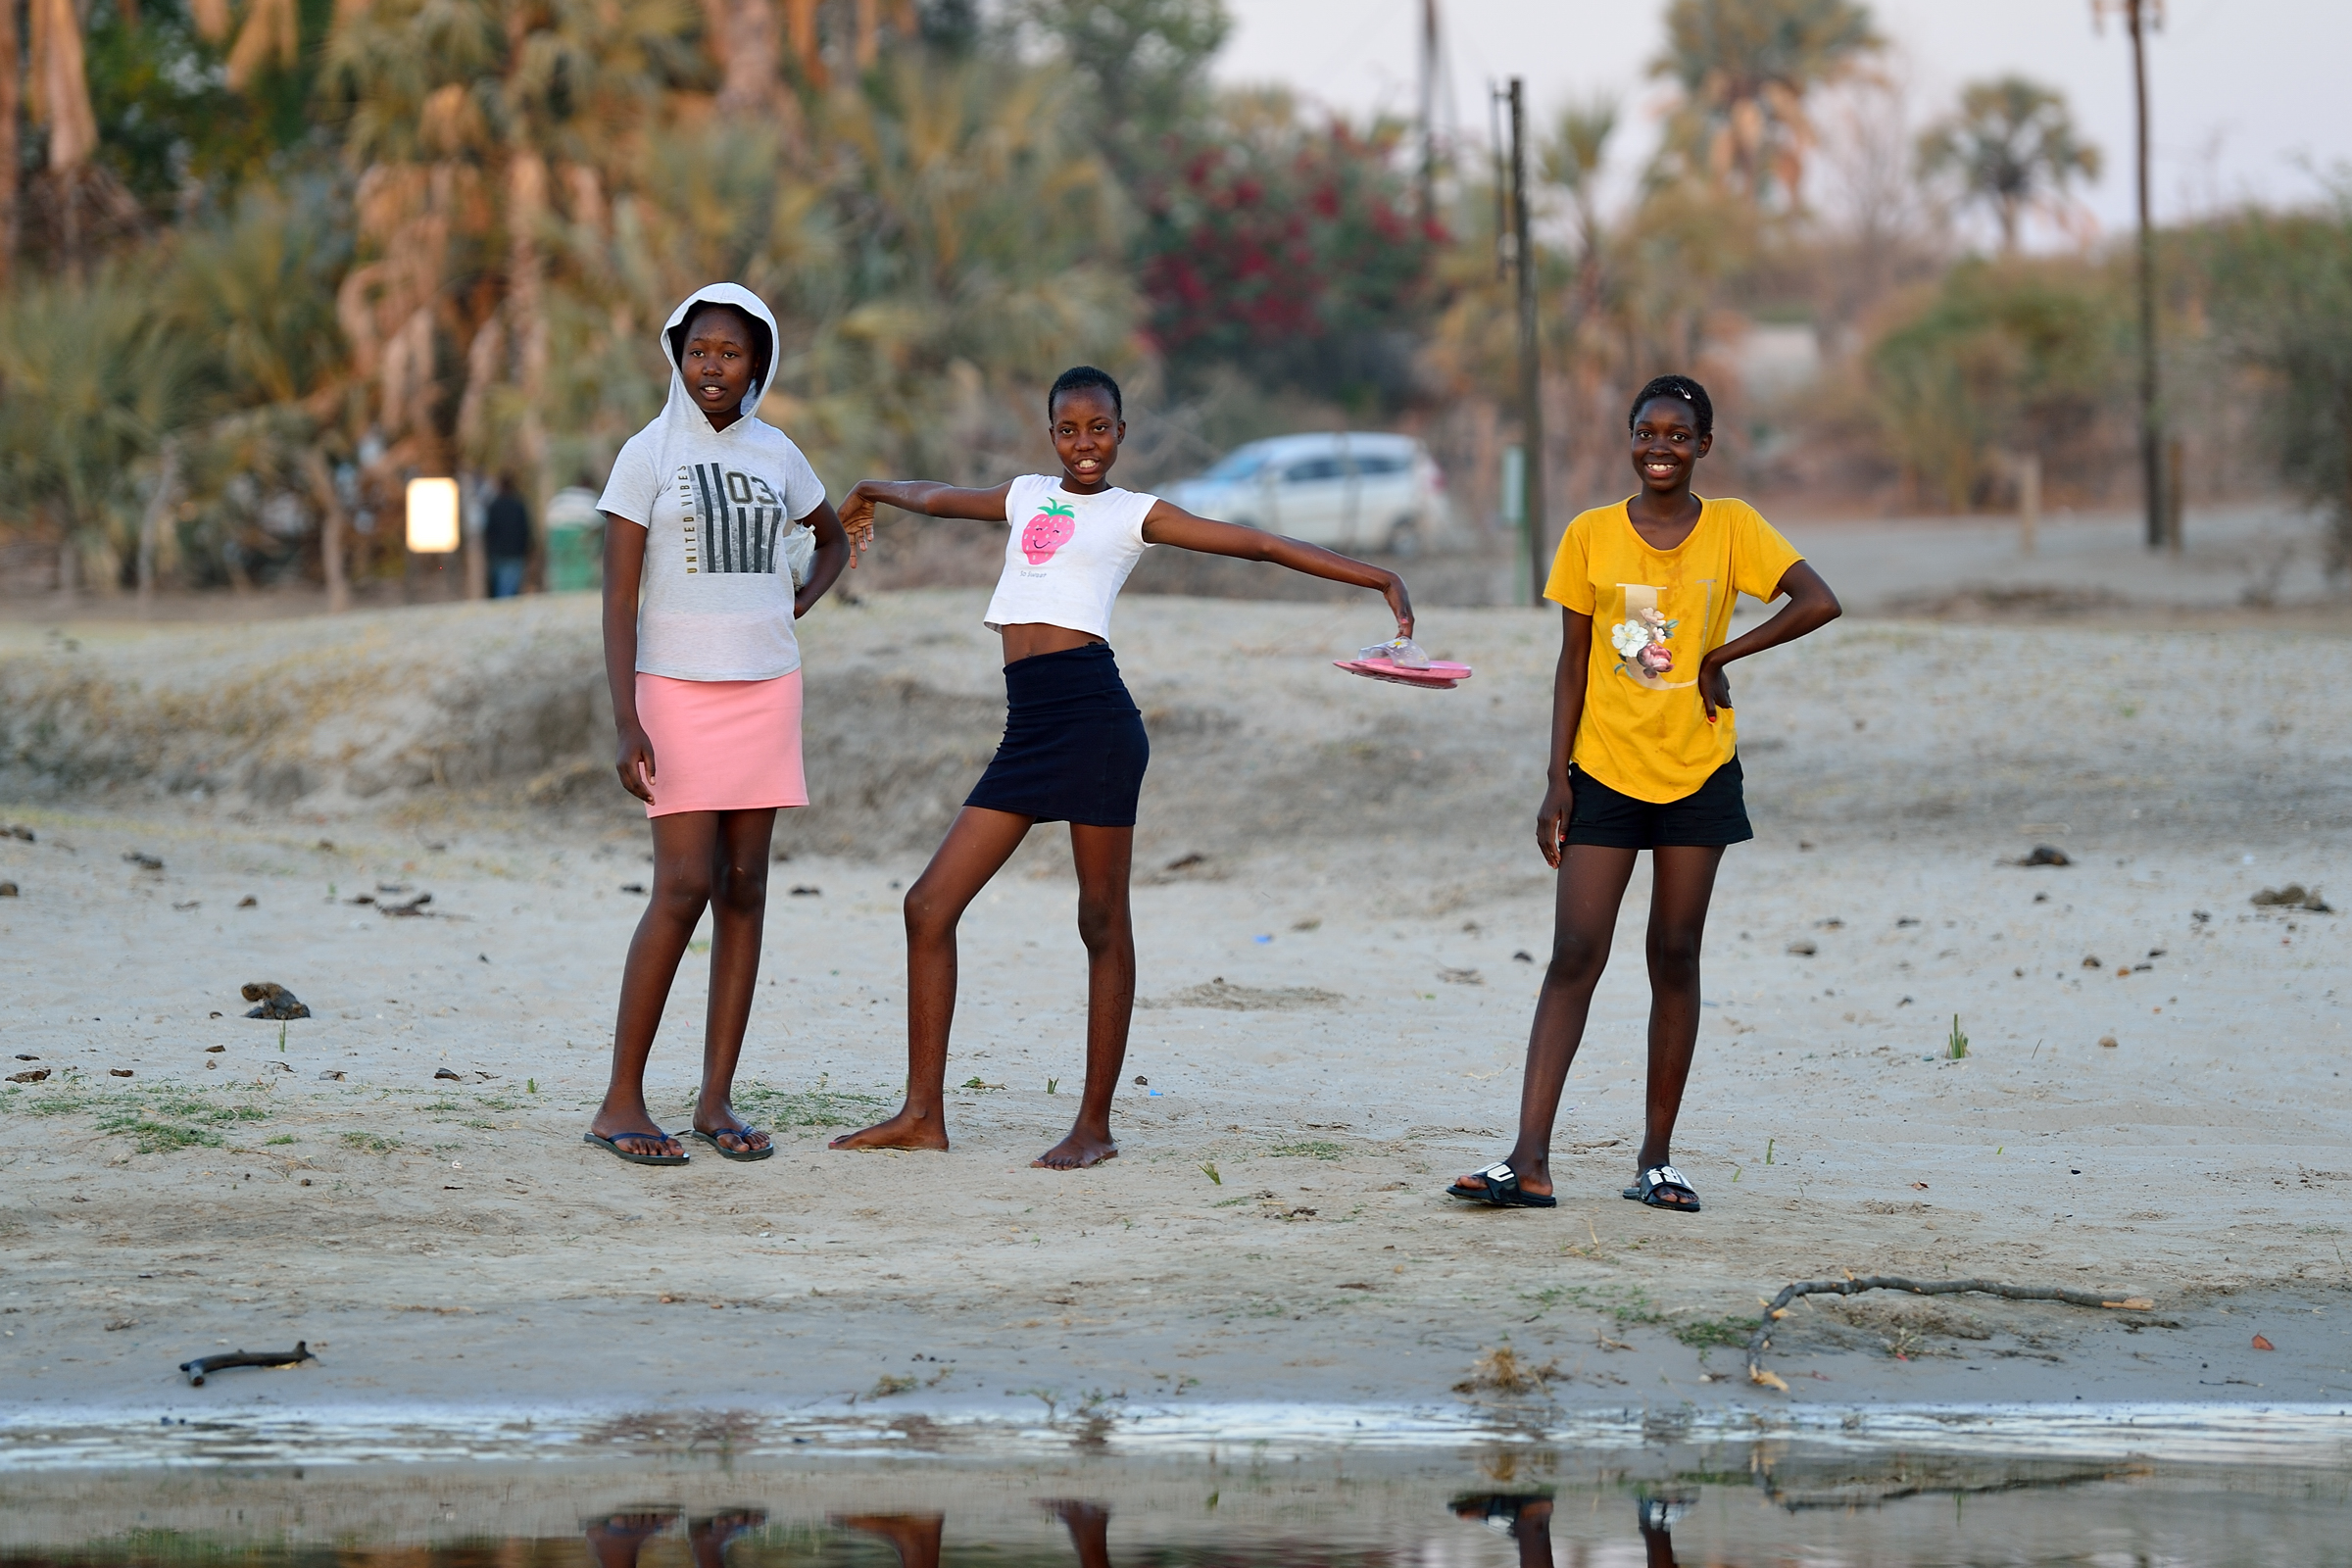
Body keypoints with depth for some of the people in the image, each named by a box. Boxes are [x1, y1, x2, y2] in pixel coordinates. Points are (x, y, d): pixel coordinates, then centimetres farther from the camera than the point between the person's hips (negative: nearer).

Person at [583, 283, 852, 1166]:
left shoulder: (775, 455, 9)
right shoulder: (648, 457, -4)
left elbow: (835, 538, 28)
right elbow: (619, 598, -8)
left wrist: (801, 603, 8)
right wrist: (627, 724, -17)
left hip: (765, 687, 5)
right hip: (678, 689, -5)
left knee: (744, 884, 2)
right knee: (684, 887, -12)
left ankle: (718, 1100, 6)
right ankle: (621, 1103, -7)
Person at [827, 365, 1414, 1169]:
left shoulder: (1136, 514, 7)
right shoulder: (1027, 496, 22)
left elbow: (1259, 544, 3)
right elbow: (936, 497, 42)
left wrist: (1380, 579, -4)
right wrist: (871, 492, 61)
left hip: (1092, 718, -6)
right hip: (1026, 732, 6)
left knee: (1102, 924, -1)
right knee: (929, 906, 1)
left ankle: (1095, 1125, 4)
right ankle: (923, 1112, 6)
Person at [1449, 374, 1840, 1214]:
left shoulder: (1731, 528, 1)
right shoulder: (1591, 536, 2)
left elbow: (1819, 602, -9)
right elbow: (1573, 664, 3)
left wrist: (1721, 656, -10)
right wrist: (1557, 780, -2)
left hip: (1698, 775, 0)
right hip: (1605, 769, 0)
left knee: (1676, 958, 4)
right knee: (1574, 956, -7)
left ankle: (1656, 1160, 10)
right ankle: (1529, 1161, -13)